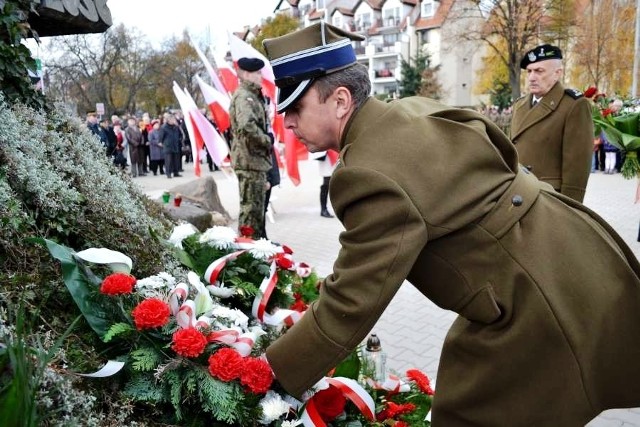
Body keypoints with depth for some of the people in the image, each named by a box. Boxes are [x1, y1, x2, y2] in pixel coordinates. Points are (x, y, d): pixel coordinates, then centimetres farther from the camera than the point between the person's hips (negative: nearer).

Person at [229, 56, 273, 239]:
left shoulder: (253, 95, 19)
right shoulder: (244, 96, -14)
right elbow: (246, 126, -31)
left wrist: (267, 140, 9)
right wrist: (267, 141, -18)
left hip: (256, 158, 11)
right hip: (250, 159, -11)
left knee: (258, 205, 18)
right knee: (251, 206, -7)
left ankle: (259, 241, 29)